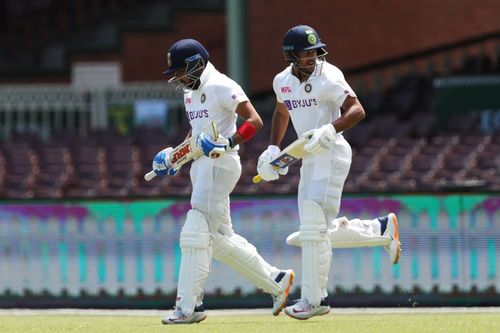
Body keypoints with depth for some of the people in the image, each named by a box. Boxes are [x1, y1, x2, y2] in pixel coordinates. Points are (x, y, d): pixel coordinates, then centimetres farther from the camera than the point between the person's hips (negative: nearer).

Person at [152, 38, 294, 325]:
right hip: (201, 166, 10)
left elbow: (254, 121, -18)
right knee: (220, 239, 12)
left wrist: (230, 142, -30)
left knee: (196, 234, -11)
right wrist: (175, 154, 17)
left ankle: (189, 306, -10)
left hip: (220, 164, -10)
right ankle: (276, 281, 21)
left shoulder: (221, 87, -13)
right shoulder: (191, 92, 16)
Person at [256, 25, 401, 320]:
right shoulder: (283, 82, 6)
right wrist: (273, 148, 16)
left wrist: (330, 129, -35)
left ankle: (315, 300, -4)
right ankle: (382, 230, 23)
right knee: (313, 233, 9)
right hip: (308, 158, 8)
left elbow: (357, 110, -20)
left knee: (314, 229, -11)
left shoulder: (328, 77, -15)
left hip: (331, 154, -8)